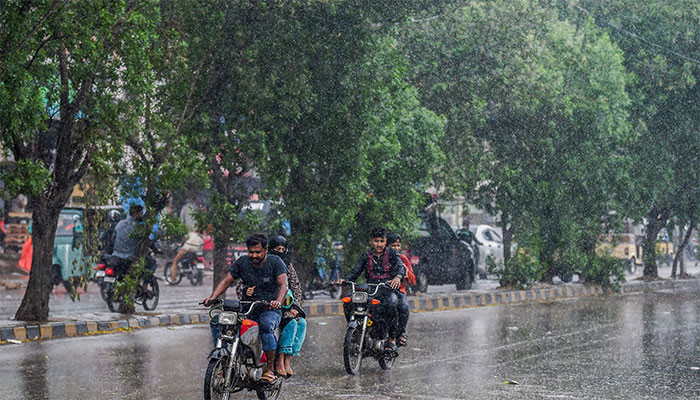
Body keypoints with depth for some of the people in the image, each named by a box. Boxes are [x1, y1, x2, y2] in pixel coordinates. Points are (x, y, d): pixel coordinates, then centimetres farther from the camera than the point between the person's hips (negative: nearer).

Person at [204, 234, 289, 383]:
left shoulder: (275, 262, -5)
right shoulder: (242, 262, 5)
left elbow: (283, 284, -18)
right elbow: (226, 281, 3)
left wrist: (278, 301, -40)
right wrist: (212, 297, -15)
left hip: (269, 310, -4)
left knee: (265, 325, -39)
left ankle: (270, 366, -25)